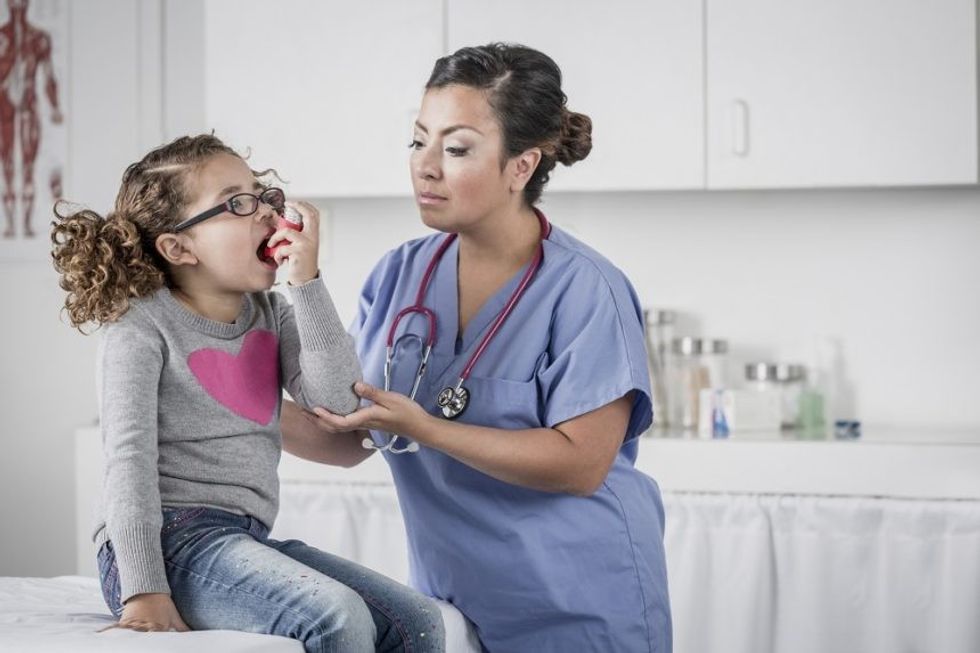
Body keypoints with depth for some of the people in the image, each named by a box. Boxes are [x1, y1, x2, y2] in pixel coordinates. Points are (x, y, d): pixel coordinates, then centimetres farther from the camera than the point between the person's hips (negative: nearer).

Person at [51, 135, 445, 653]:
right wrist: (144, 592, -23)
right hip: (170, 539, -7)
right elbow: (129, 458, -13)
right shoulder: (143, 326, -5)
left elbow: (338, 398, -2)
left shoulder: (272, 315, 13)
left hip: (247, 540, 7)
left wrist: (306, 282, -9)